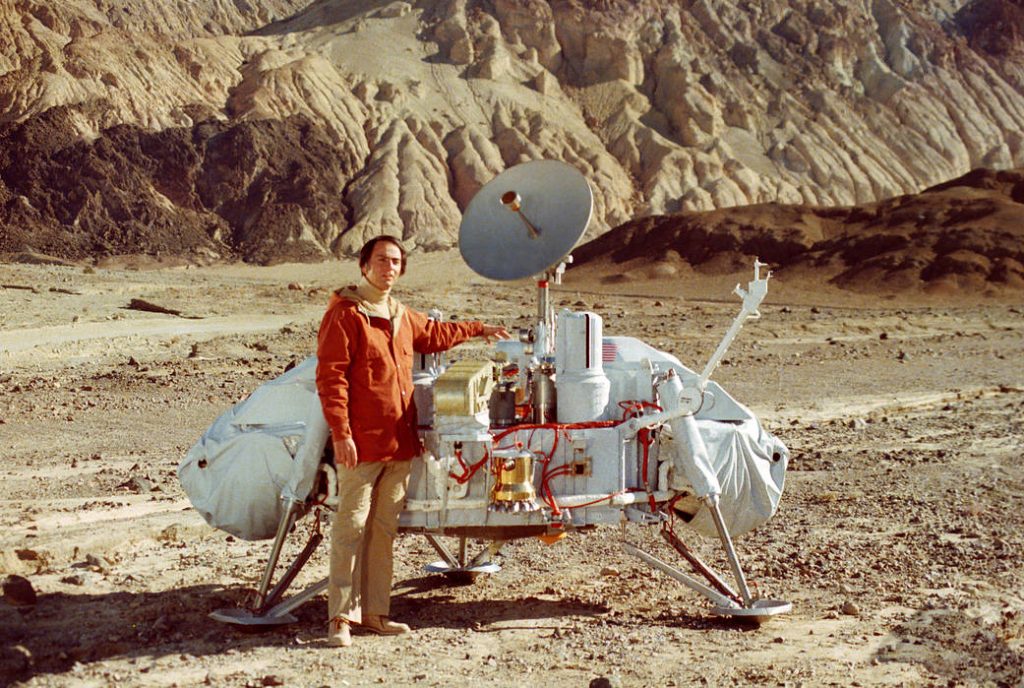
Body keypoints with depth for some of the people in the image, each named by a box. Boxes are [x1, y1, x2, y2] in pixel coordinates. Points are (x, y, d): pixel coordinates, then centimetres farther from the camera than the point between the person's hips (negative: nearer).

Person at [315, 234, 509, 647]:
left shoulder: (401, 316, 17)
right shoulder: (345, 315, -8)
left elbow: (433, 335, 38)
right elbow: (330, 377, -12)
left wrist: (477, 330, 44)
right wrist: (341, 433, -19)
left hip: (400, 443, 8)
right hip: (362, 444, -8)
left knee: (384, 529, 11)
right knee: (352, 528, -6)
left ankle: (375, 613, 17)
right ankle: (341, 616, -1)